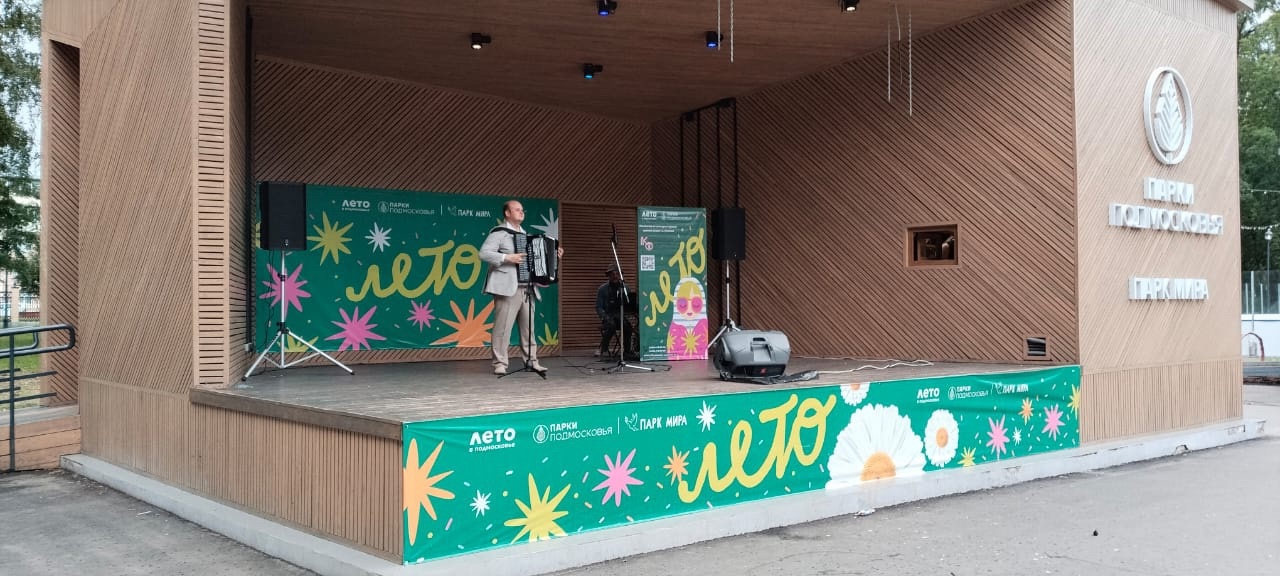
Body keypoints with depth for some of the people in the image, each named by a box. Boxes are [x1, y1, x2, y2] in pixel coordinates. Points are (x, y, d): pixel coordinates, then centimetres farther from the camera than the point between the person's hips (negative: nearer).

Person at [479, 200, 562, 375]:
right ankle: (499, 364, -3)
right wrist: (507, 258, -21)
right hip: (507, 287, -7)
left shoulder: (524, 234, 23)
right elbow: (484, 253, -13)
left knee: (528, 326, 8)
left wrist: (553, 254, 18)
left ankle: (531, 361, 13)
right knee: (503, 327, -7)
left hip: (526, 287, 7)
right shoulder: (499, 232, -2)